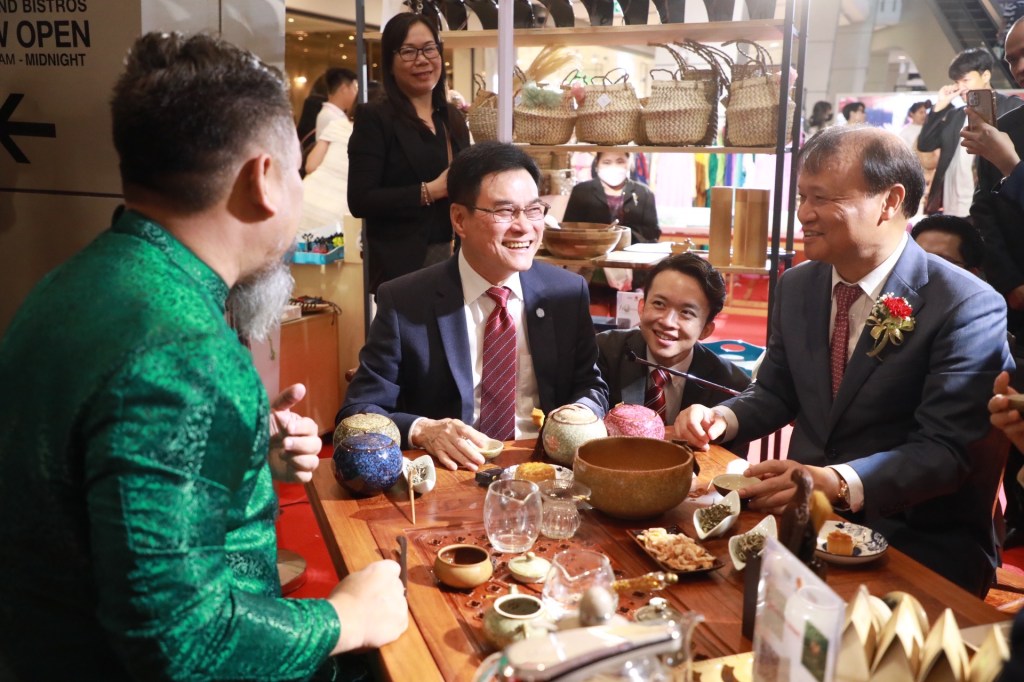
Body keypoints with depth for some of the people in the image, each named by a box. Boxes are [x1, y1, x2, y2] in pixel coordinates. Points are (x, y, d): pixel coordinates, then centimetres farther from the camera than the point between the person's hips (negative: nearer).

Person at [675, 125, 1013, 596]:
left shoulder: (967, 307, -13)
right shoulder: (797, 285, 6)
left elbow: (946, 450, -18)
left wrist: (837, 484, -33)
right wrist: (722, 418, -7)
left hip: (918, 543, -5)